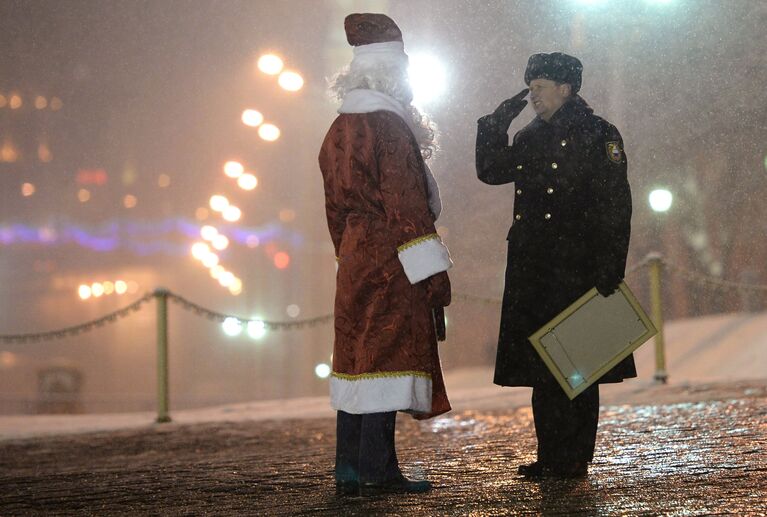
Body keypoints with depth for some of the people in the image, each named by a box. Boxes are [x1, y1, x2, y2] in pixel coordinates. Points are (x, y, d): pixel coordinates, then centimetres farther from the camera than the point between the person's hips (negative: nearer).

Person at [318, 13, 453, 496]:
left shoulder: (339, 130, 15)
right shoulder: (388, 126, -12)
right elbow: (405, 205, -18)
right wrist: (433, 270, -17)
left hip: (355, 260, 9)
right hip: (390, 262, -9)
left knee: (357, 356, 10)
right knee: (386, 358, -7)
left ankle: (350, 470, 13)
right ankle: (378, 470, -7)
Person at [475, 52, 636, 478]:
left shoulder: (598, 135, -5)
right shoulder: (531, 137, 16)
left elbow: (615, 207, -10)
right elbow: (490, 171, 19)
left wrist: (608, 270, -17)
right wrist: (496, 124, 8)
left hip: (577, 269, -7)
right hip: (531, 270, 7)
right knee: (540, 366, 8)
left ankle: (574, 458, 2)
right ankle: (550, 457, 15)